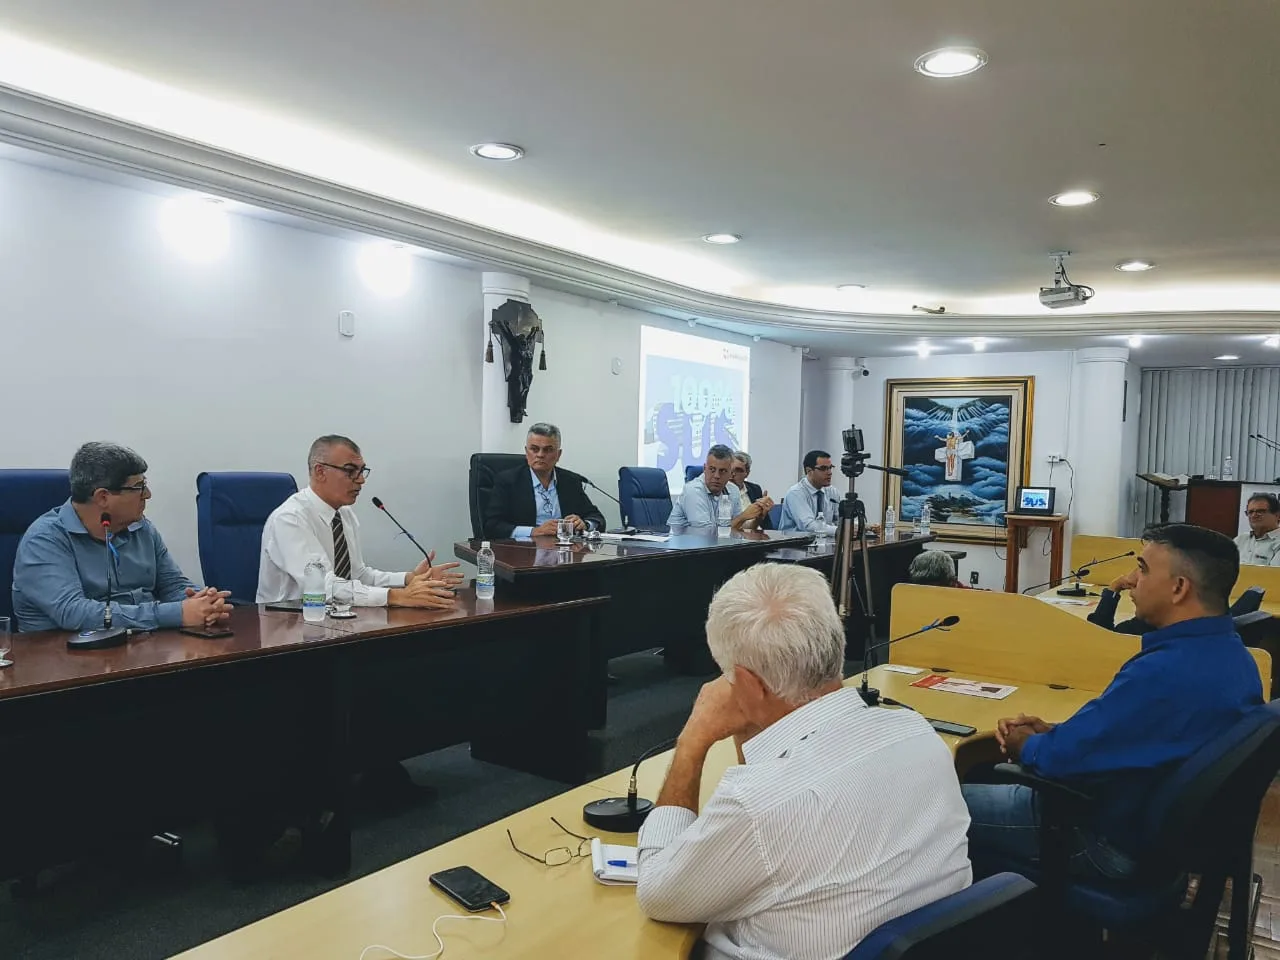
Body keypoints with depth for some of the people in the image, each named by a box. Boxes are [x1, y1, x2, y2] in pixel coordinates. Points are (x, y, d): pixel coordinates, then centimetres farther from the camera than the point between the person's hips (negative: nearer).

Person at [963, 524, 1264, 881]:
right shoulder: (1233, 656, 0)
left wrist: (1025, 745, -3)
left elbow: (1065, 756, -25)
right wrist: (1052, 731, 1)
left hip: (1118, 837, -10)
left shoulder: (1164, 671, -32)